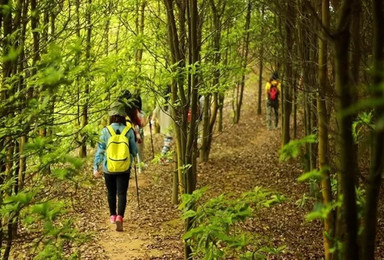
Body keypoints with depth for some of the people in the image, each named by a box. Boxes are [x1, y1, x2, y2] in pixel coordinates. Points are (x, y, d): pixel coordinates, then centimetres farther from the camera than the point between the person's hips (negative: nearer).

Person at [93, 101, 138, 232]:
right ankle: (120, 217, -17)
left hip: (108, 168, 1)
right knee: (122, 193, 1)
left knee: (111, 193, 19)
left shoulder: (105, 131, -8)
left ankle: (113, 216, 33)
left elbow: (100, 150, -7)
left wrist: (96, 167, -2)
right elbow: (134, 150, -2)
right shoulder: (129, 131, -7)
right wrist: (130, 159, 20)